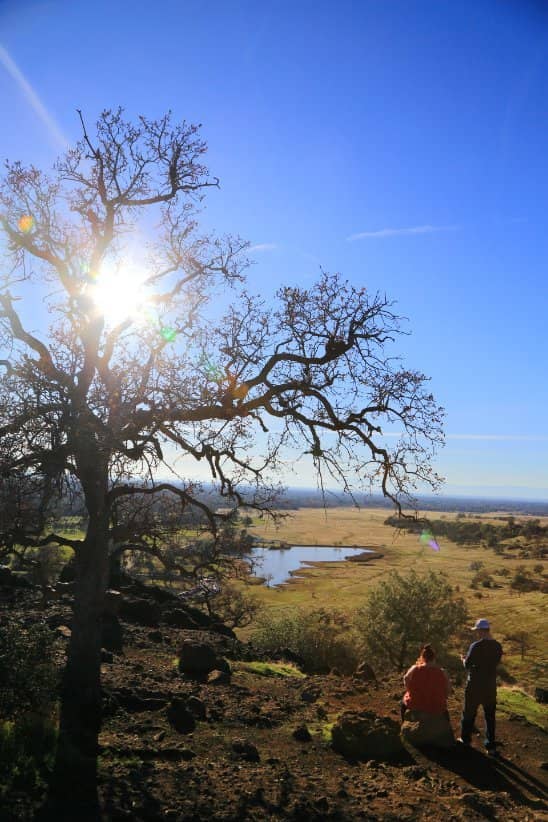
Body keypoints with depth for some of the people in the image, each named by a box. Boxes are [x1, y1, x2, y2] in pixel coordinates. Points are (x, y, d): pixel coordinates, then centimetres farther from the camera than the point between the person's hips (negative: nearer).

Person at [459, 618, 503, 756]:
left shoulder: (476, 646, -20)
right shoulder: (498, 646, -6)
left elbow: (467, 665, -12)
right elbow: (495, 662, 9)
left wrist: (463, 659, 10)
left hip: (475, 685, -4)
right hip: (491, 685, 4)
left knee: (469, 713, 14)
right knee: (490, 716, 15)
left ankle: (465, 739, 28)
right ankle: (491, 746, 17)